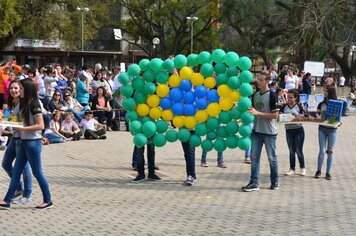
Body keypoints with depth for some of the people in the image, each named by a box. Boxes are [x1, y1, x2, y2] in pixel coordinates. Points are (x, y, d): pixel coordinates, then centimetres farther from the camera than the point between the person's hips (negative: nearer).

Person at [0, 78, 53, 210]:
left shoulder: (34, 104, -15)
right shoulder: (25, 104, 10)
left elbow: (41, 126, -20)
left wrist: (22, 128, -21)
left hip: (33, 143, -9)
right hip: (23, 142, 9)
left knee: (37, 172, 0)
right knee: (16, 172, 9)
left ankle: (48, 201, 12)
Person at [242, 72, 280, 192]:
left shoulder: (272, 96, -10)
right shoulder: (255, 95, 8)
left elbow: (275, 115, -15)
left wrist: (258, 113, -21)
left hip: (269, 132, -5)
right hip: (256, 131, 6)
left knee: (272, 157, 7)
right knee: (254, 157, 1)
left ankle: (275, 182, 21)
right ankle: (254, 183, 4)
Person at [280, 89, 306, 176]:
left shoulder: (299, 107, -3)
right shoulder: (284, 107, 4)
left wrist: (298, 116, -21)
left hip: (298, 130, -3)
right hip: (289, 130, 3)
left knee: (298, 150, -1)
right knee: (291, 151, 8)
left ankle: (302, 168, 16)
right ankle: (292, 169, 15)